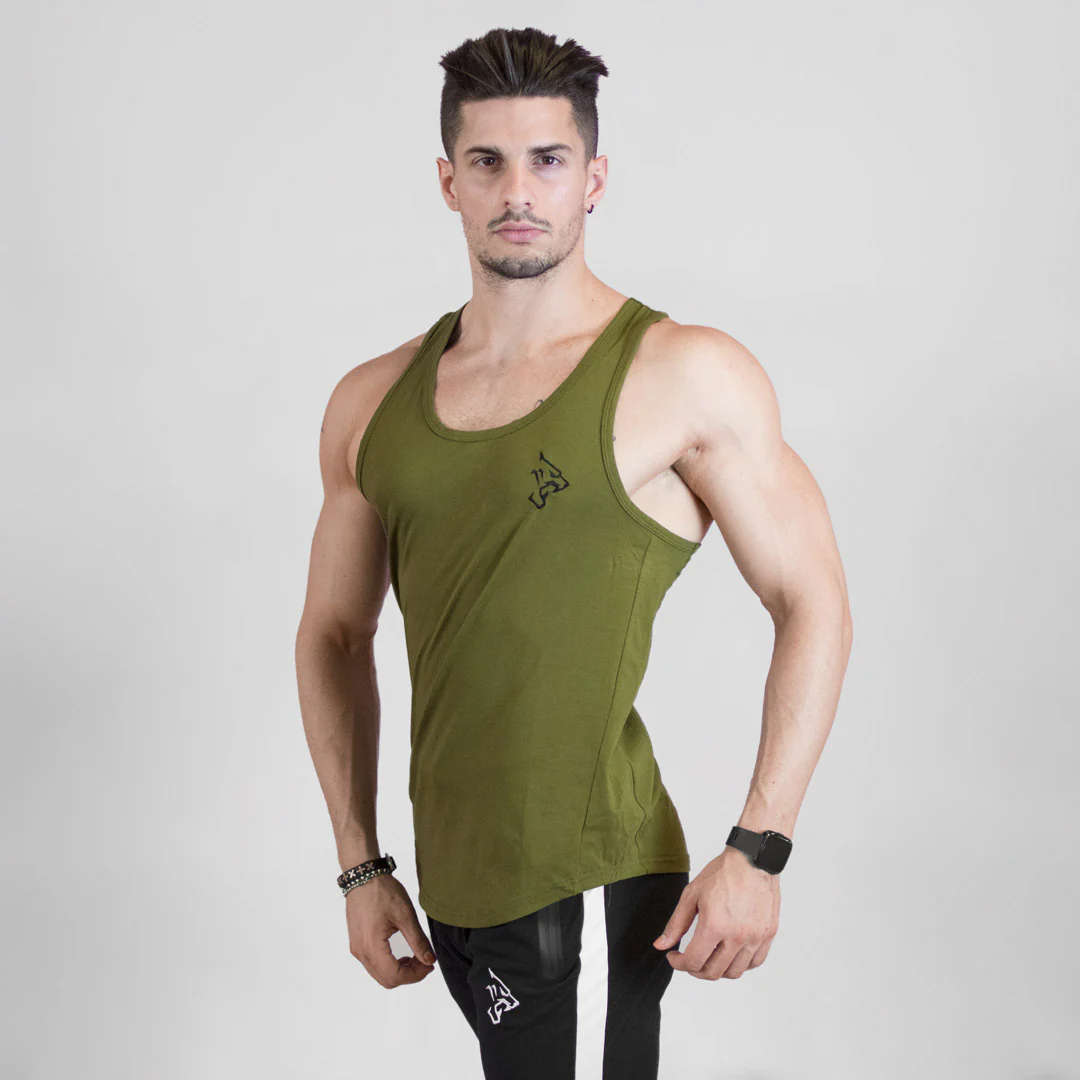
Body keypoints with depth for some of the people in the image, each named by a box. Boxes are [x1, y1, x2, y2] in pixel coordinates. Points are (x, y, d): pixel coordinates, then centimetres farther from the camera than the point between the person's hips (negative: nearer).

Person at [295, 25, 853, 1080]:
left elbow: (813, 607, -6)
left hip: (582, 889, -5)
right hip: (454, 890, 6)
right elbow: (334, 633, 17)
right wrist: (361, 864, 13)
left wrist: (757, 851, -12)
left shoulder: (687, 376, -7)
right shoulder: (373, 401, 8)